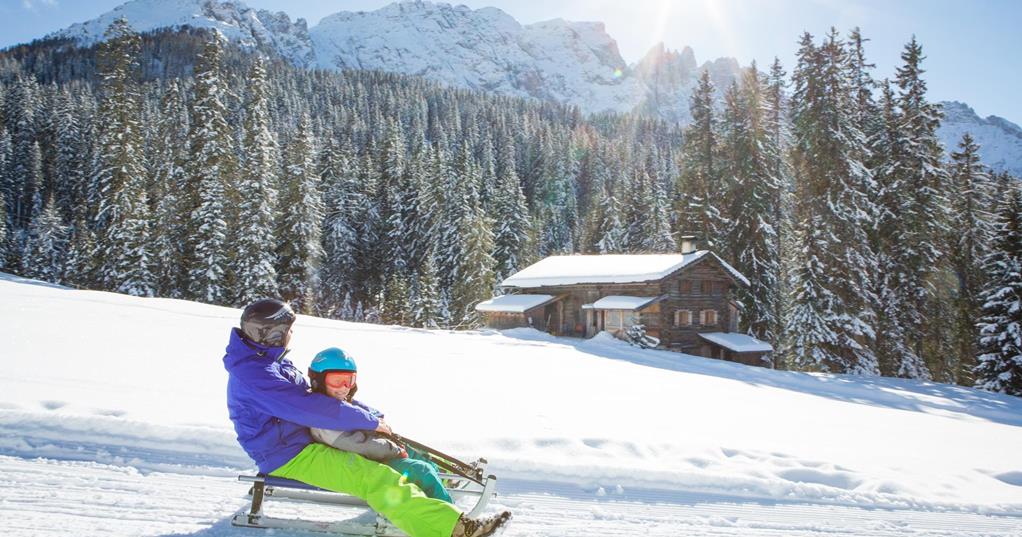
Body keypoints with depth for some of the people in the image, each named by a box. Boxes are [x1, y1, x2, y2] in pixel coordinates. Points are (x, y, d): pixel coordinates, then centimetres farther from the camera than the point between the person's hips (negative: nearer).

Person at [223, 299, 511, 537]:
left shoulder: (266, 359, 10)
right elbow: (311, 408, -28)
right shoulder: (254, 373, -24)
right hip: (289, 458, -11)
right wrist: (370, 421, -19)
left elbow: (306, 394, 15)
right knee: (375, 479, -24)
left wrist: (368, 414, 4)